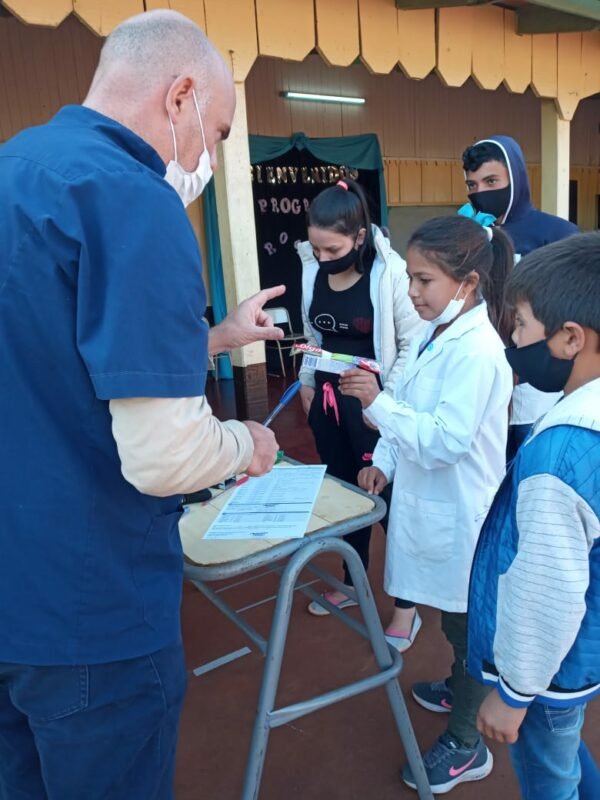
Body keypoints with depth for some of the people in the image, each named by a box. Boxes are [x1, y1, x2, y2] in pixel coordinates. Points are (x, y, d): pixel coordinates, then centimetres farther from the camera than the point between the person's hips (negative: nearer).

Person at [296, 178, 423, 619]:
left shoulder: (390, 273, -17)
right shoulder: (312, 269, 1)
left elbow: (413, 345, -12)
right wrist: (307, 382, 13)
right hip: (328, 397, 6)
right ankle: (352, 583, 37)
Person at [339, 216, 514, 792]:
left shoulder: (476, 349, -24)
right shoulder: (433, 335, 3)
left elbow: (445, 440, -27)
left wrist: (377, 404, -30)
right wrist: (384, 463, 6)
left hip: (459, 512, -8)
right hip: (429, 501, 8)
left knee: (465, 623, 10)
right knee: (454, 618, 26)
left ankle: (465, 745, 29)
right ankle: (461, 688, 50)